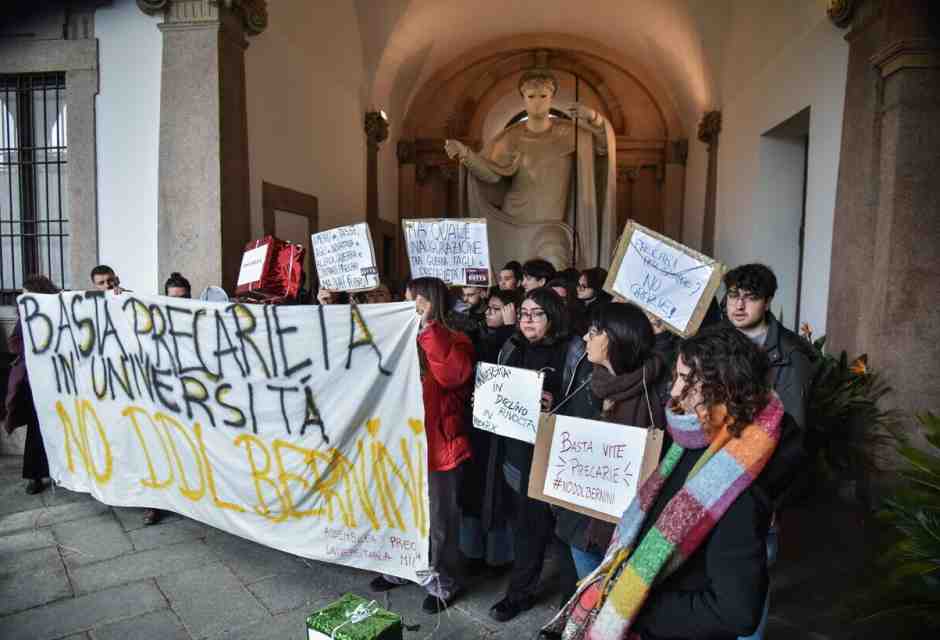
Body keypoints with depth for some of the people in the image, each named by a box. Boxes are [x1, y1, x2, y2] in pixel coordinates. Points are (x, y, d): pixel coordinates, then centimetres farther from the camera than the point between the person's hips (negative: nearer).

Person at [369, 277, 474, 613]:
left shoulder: (454, 341, -12)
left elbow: (454, 374, -33)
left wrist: (429, 328, -30)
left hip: (439, 444, -7)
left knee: (440, 518, 8)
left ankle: (444, 582, 27)